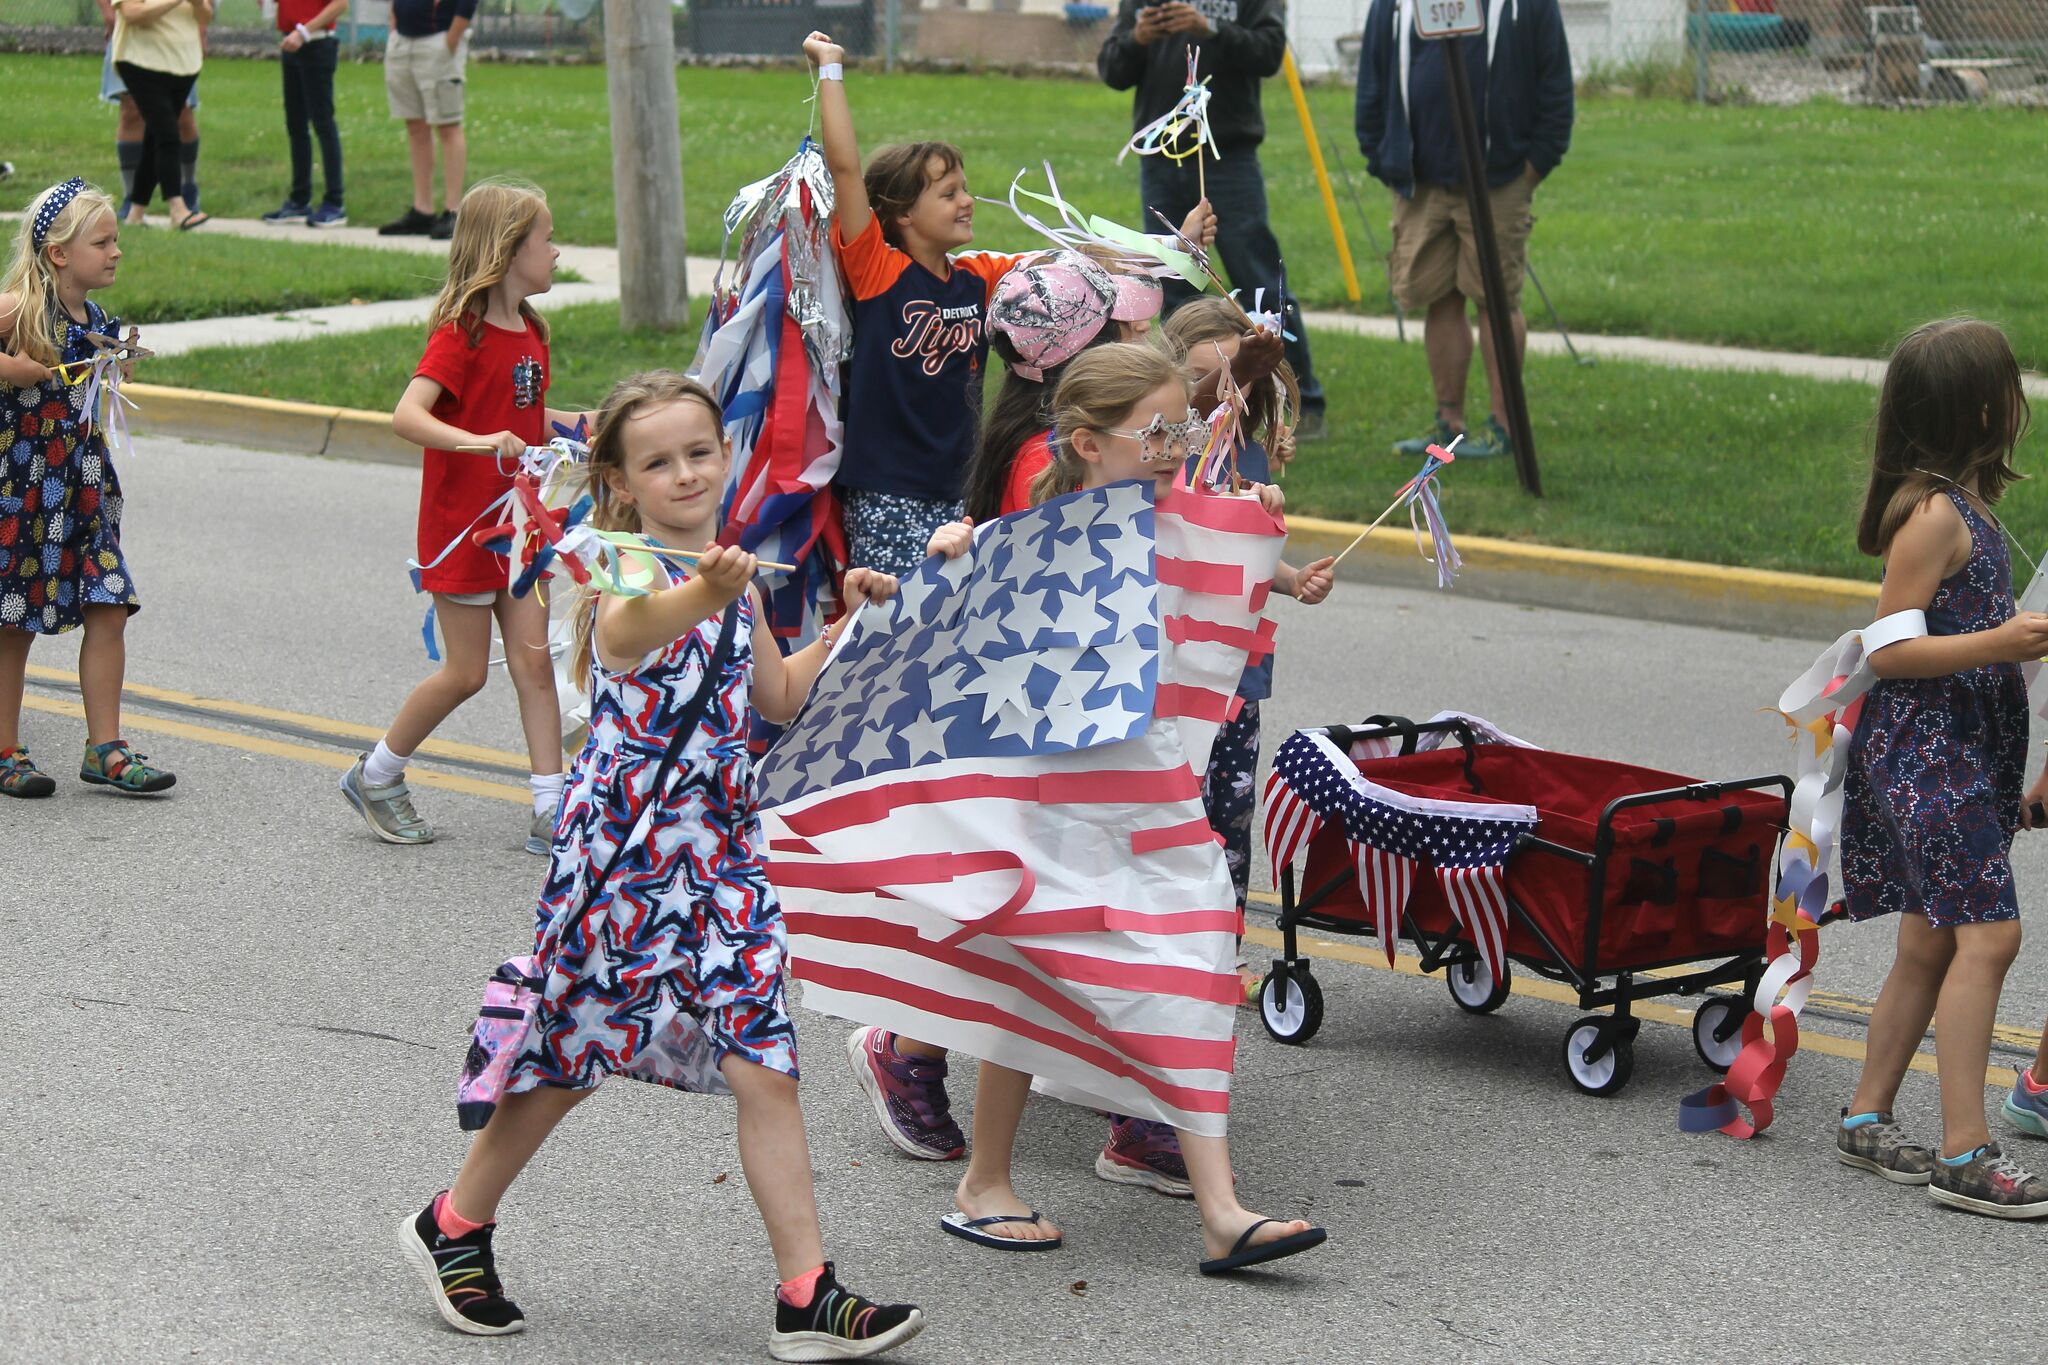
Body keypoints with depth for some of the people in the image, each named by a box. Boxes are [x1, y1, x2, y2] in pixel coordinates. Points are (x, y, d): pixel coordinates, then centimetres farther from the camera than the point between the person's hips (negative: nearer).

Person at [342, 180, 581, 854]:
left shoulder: (529, 332, 10)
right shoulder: (462, 333, -17)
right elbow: (407, 415, -29)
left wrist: (569, 422, 10)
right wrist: (478, 441, -42)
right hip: (461, 526, -7)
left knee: (533, 658, 3)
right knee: (466, 672, 1)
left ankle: (551, 810, 4)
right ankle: (376, 775, 21)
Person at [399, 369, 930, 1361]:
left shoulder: (731, 576, 10)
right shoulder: (629, 576, -14)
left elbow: (777, 697, 25)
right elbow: (635, 622, -42)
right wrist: (708, 593, -63)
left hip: (721, 850, 6)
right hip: (621, 848, -6)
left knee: (763, 1063, -2)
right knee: (569, 1058, 8)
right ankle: (454, 1226, 30)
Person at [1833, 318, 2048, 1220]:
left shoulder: (1963, 503, 12)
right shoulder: (1933, 514, -17)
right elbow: (1890, 651, -20)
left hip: (1963, 753, 10)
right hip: (1924, 750, -10)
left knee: (1931, 944, 13)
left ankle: (1867, 1120, 21)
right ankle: (1964, 1155, -13)